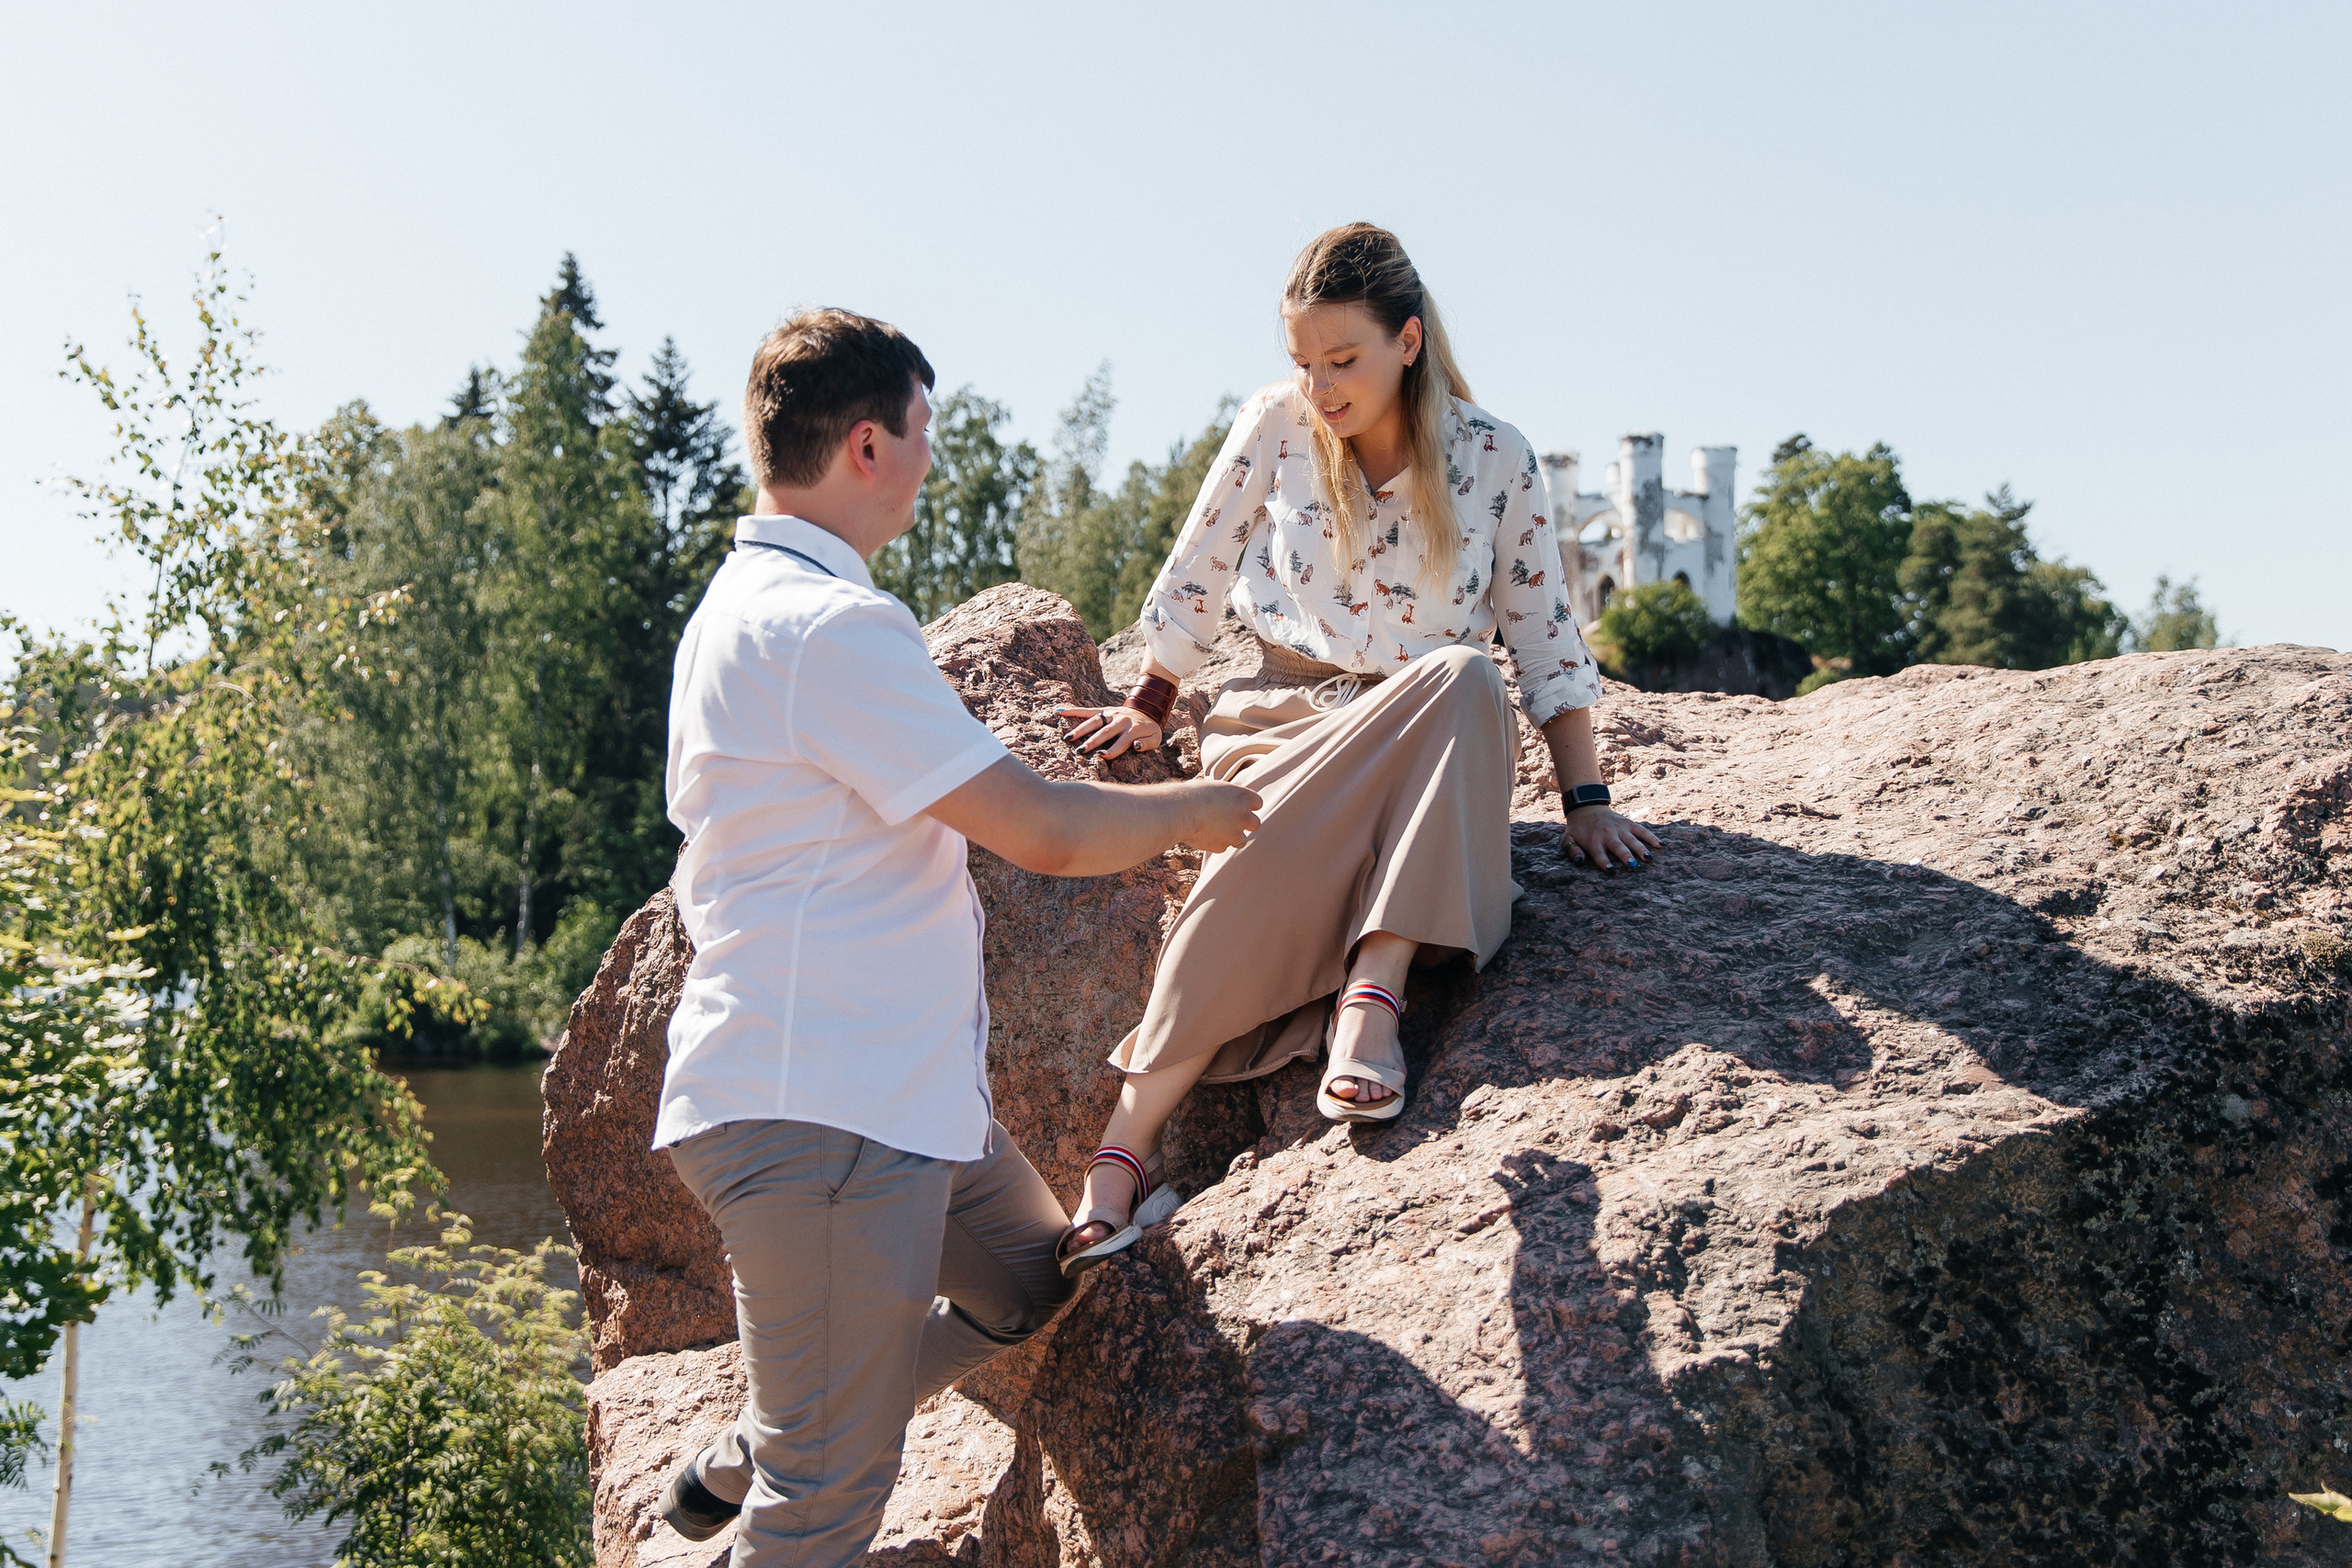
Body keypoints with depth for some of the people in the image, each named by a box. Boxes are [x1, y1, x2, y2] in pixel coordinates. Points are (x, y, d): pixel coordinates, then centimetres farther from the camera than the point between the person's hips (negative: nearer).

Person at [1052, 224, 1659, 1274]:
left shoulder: (1494, 459, -1)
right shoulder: (1275, 426, -1)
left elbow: (1544, 635, 1)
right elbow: (1195, 579, 11)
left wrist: (1586, 800, -5)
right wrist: (1149, 709, 18)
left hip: (1434, 736, 0)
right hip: (1285, 717, 0)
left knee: (1466, 682, -37)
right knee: (1269, 864, -35)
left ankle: (1370, 995, -41)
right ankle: (1124, 1157, -37)